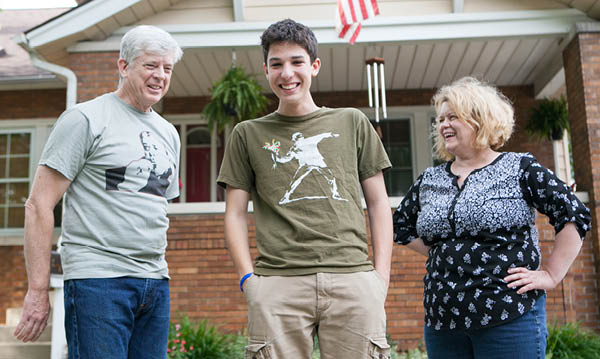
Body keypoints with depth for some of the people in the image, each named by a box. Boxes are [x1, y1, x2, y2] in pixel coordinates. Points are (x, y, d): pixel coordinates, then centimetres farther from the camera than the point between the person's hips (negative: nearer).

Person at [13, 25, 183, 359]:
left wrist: (158, 274, 17)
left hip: (156, 282, 7)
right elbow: (39, 205, -7)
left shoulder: (169, 133, 16)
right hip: (98, 280, -6)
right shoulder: (85, 119, -4)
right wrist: (38, 290, -11)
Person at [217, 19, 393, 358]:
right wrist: (248, 277, 0)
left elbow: (378, 203, 13)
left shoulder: (352, 122, 14)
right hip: (277, 282, 0)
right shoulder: (249, 134, 14)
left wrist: (382, 276, 4)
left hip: (353, 278, 1)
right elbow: (236, 214, 13)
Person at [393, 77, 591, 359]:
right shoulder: (429, 181, 11)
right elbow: (401, 226, 23)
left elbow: (575, 216, -2)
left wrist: (551, 274, -6)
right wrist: (440, 252, 12)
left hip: (510, 317, -4)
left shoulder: (520, 169, -1)